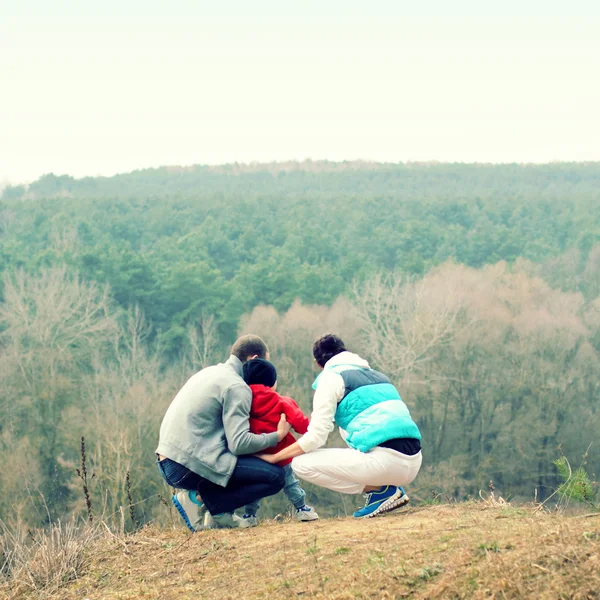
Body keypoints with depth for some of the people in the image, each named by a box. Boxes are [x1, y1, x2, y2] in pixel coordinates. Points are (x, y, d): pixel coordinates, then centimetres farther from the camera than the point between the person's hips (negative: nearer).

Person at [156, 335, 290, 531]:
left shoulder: (210, 372, 20)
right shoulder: (237, 387, -8)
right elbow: (239, 443, -17)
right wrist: (277, 435, -3)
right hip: (189, 466, -9)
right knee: (275, 476, -9)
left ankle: (216, 515, 7)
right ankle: (200, 499, -6)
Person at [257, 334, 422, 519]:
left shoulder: (331, 377, 5)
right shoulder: (376, 374, 26)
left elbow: (315, 437, -1)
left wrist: (274, 457, 9)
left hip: (385, 459, -8)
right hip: (413, 463, 8)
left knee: (302, 464, 3)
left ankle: (380, 490, 0)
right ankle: (389, 488, 11)